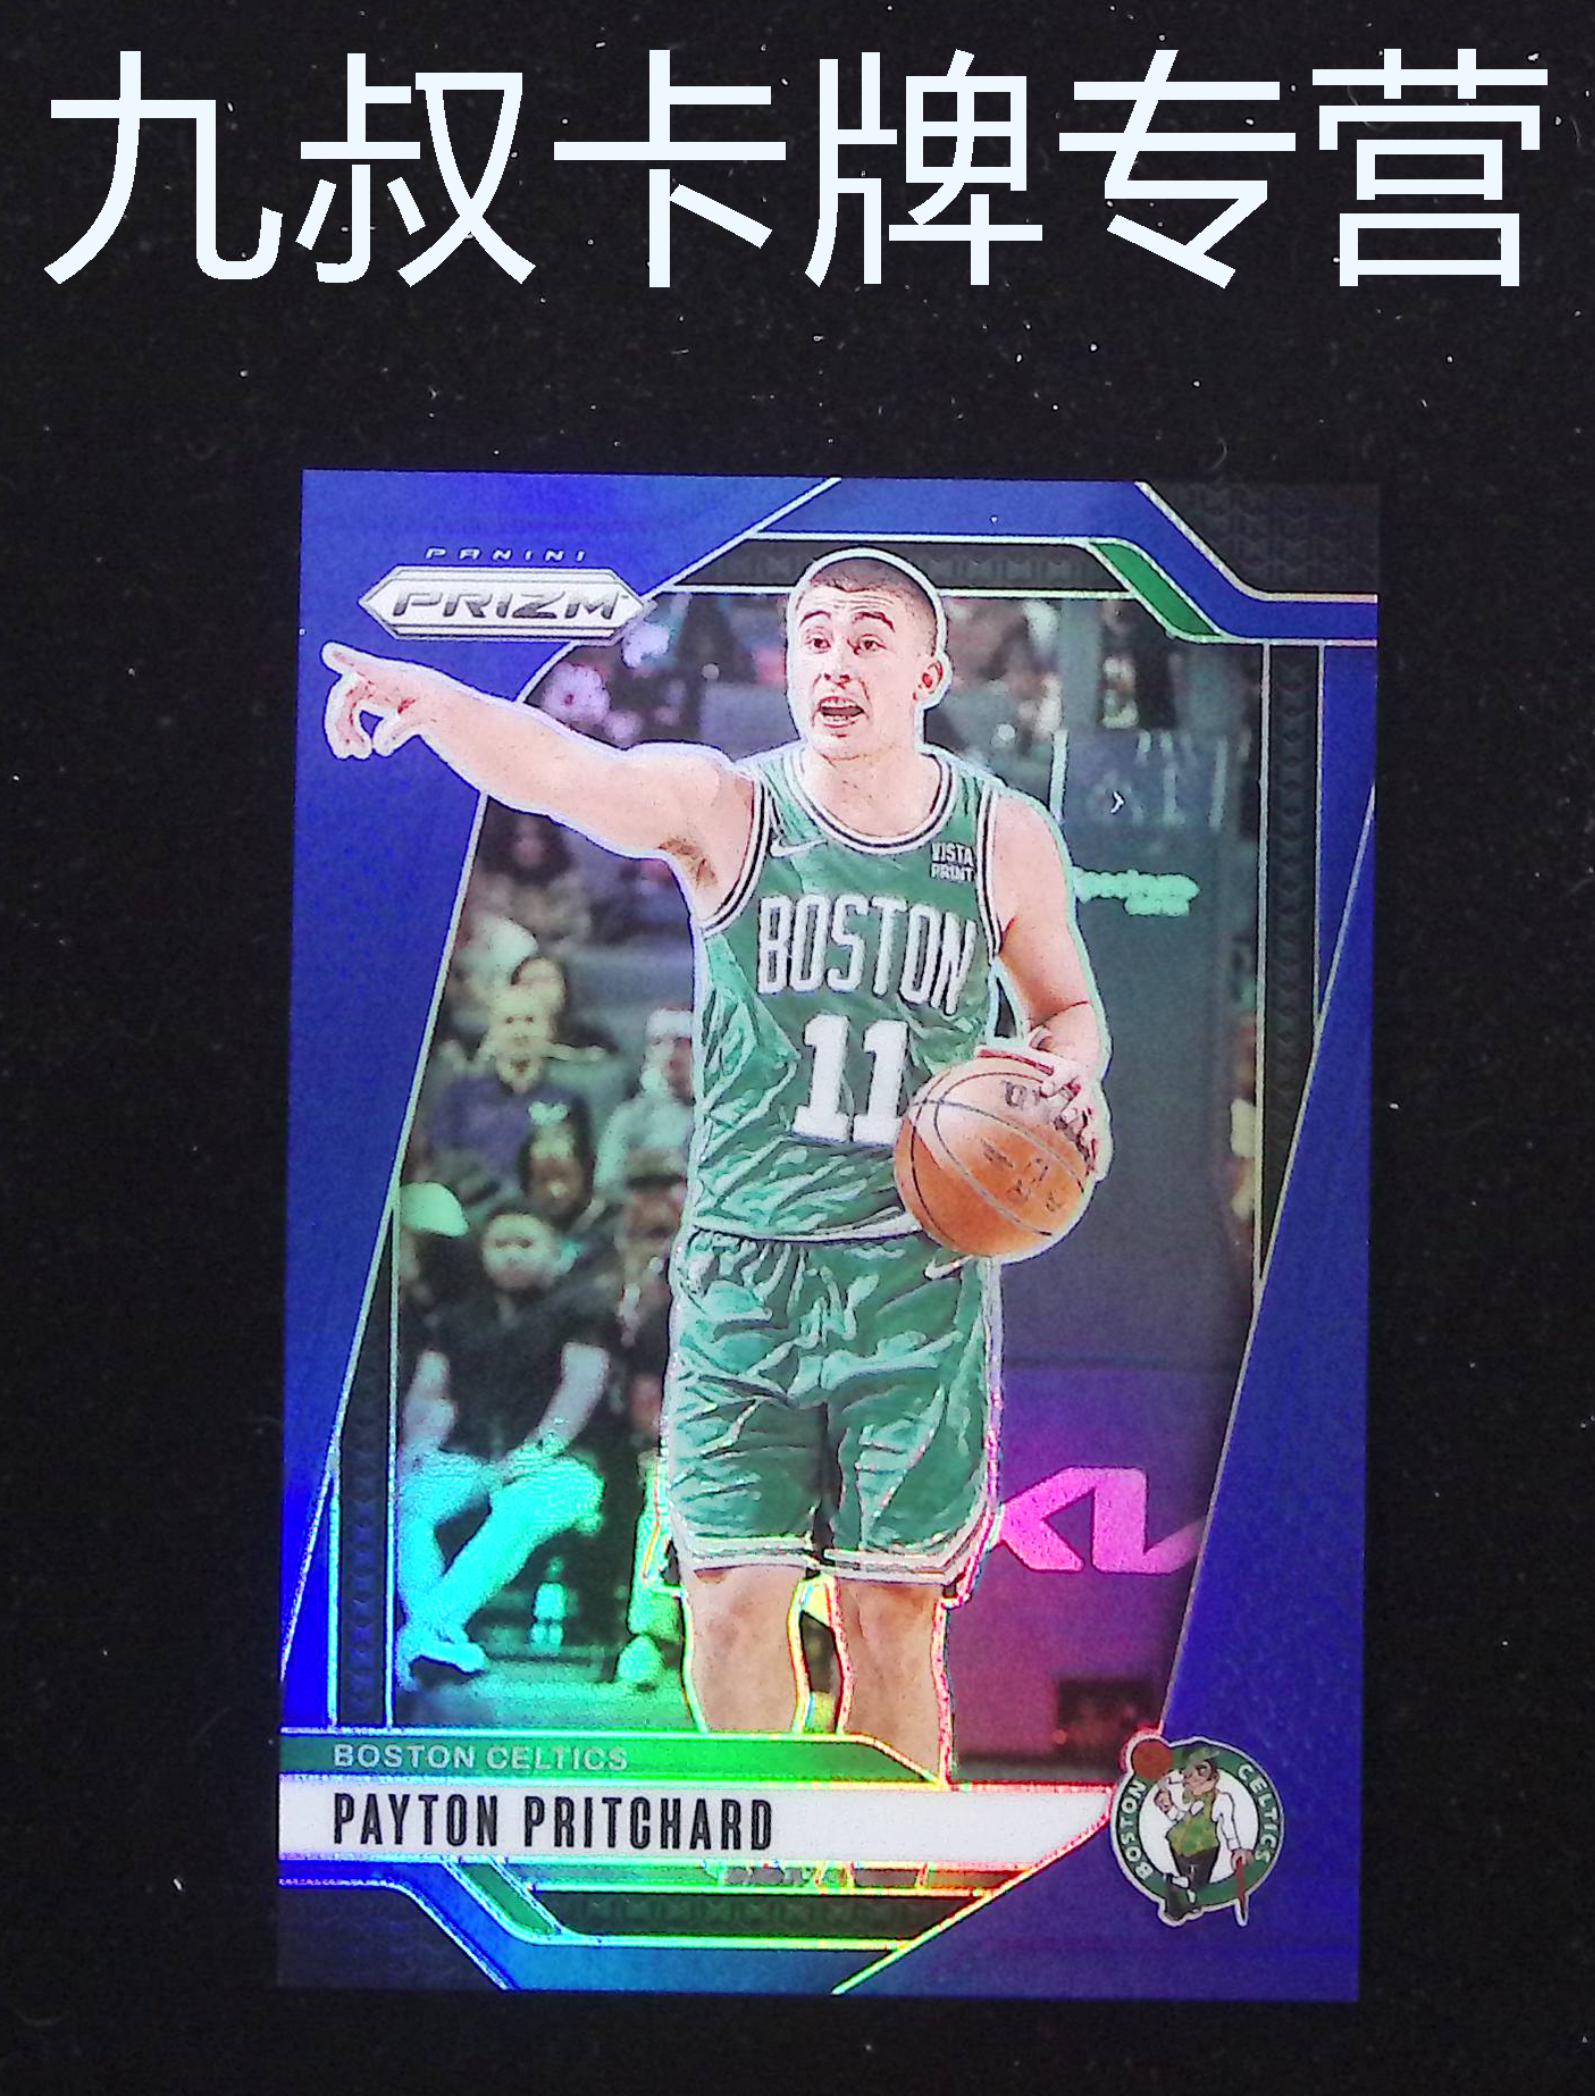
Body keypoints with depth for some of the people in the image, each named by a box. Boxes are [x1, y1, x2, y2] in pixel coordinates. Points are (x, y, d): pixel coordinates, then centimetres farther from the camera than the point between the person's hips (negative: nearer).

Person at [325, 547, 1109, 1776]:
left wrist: (1069, 1075, -6)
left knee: (894, 1609, 5)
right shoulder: (722, 808, -4)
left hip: (920, 1281, 0)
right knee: (733, 1601, 2)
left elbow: (1069, 1006, 18)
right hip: (742, 1271, 0)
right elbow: (557, 771, -24)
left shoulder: (1008, 839, 2)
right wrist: (436, 699, -44)